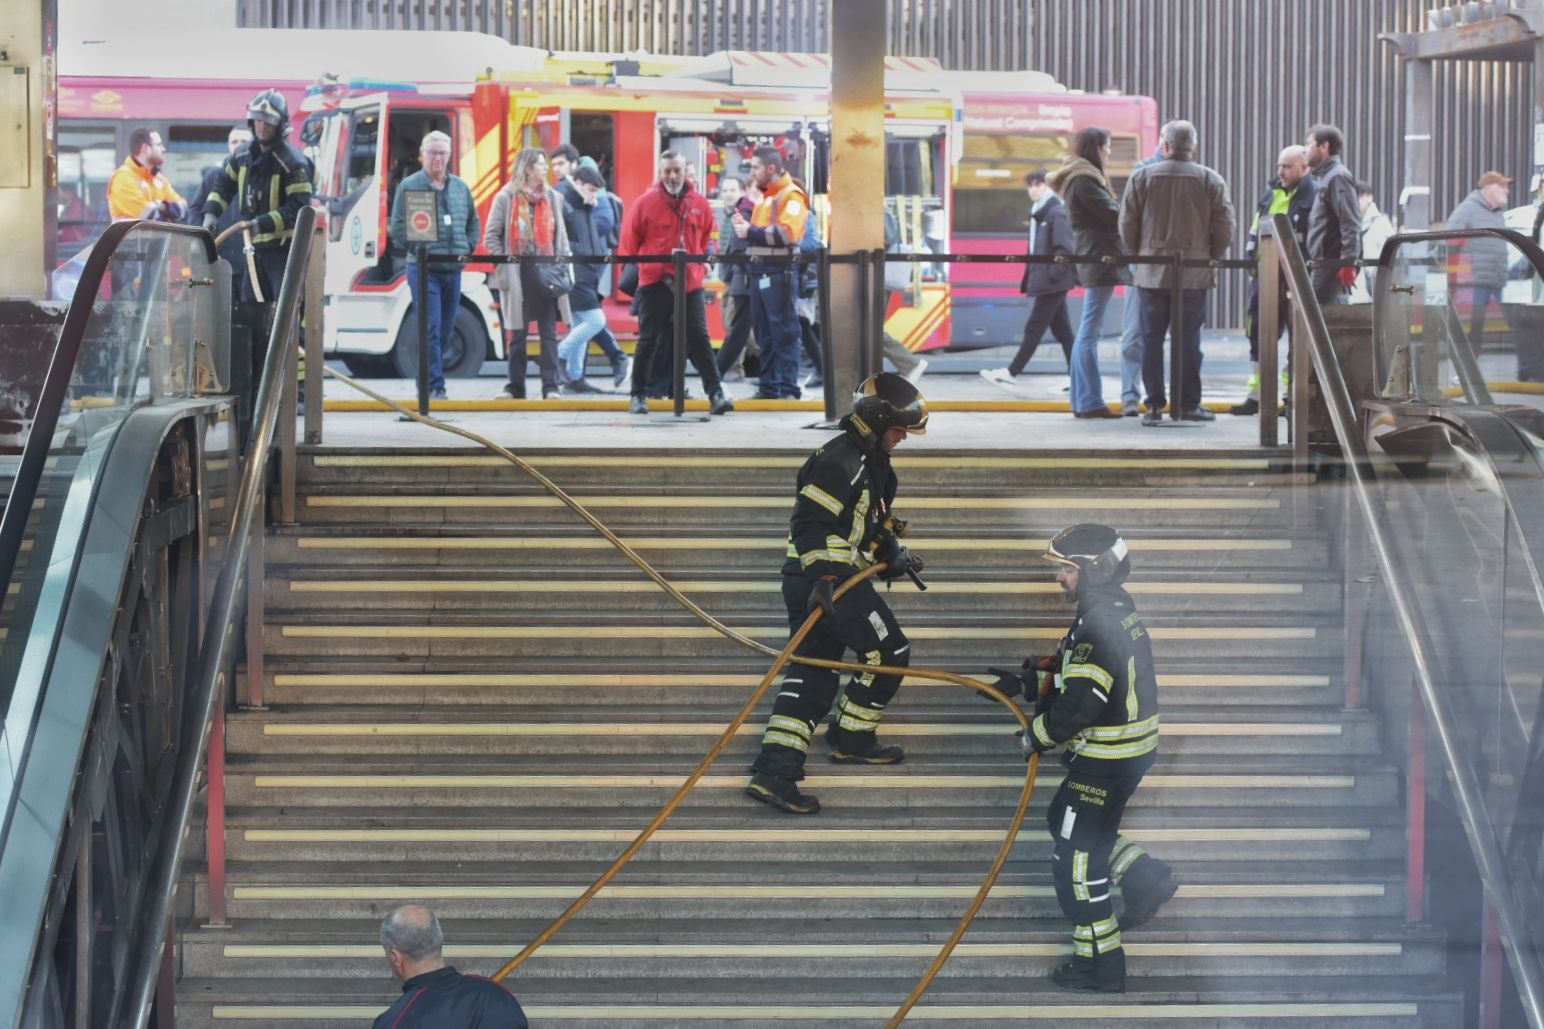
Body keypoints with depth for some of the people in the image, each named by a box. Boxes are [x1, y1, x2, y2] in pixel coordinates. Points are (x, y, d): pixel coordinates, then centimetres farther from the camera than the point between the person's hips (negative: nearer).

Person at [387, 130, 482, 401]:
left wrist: (466, 248, 8)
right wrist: (418, 249, -11)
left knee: (446, 329, 10)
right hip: (424, 269, -5)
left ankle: (428, 379, 21)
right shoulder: (409, 186, -2)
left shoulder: (461, 187, 13)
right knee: (431, 329, -11)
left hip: (453, 269, 5)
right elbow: (398, 227, -5)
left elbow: (474, 222, 21)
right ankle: (434, 385, -12)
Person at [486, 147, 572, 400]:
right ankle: (515, 387, 9)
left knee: (549, 333, -1)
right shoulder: (506, 198, 2)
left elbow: (560, 236, 14)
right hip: (518, 273, -2)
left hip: (547, 272, 3)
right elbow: (492, 235, -1)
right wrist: (502, 269, -9)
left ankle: (550, 386, -1)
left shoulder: (553, 198, 13)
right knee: (518, 334, 4)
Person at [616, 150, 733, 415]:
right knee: (649, 340, 4)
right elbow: (629, 240, 4)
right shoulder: (645, 203, -4)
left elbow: (706, 238, 18)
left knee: (699, 338, -1)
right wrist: (632, 265, 8)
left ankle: (715, 393, -3)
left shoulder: (699, 204, 4)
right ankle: (639, 395, 12)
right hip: (654, 282, -2)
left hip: (691, 283, 2)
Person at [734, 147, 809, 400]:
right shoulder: (764, 197, 21)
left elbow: (786, 233, -20)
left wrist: (751, 232, -16)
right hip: (759, 272, 9)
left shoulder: (791, 195, -7)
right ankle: (769, 387, 15)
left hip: (780, 272, -9)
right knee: (764, 334, 10)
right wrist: (744, 226, 5)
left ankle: (788, 389, -7)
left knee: (785, 332, -7)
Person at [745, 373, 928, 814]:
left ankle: (773, 773, -3)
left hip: (821, 580, 10)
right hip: (825, 579, -10)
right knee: (889, 653, -1)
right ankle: (851, 739, 12)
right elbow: (812, 522, -24)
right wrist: (825, 575, -31)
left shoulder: (871, 463, 20)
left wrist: (893, 552, 16)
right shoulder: (840, 461, -14)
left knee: (812, 676, 4)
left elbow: (870, 524, 32)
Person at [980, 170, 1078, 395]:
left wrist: (1053, 274, -19)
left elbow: (1065, 248, -19)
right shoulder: (1038, 212, 15)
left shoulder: (1056, 212, -13)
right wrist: (1029, 279, 15)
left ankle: (1011, 373, -2)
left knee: (1034, 328, -4)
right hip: (1044, 281, 10)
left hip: (1052, 283, -10)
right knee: (1062, 331, 9)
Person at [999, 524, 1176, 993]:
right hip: (1132, 749, 10)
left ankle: (1100, 963, 6)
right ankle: (1145, 877, 24)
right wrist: (1026, 679, 15)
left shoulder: (1099, 626, -26)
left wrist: (1036, 737, -13)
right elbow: (1070, 665, 21)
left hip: (1106, 760, -10)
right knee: (1063, 820, 25)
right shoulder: (1116, 608, 6)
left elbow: (1078, 704, -28)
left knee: (1074, 855, -1)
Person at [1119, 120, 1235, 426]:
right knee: (1188, 340, 4)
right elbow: (1224, 228, -2)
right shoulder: (1211, 181, -1)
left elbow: (1127, 225, 2)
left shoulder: (1141, 177, 0)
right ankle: (1188, 404, 6)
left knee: (1152, 339, 5)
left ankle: (1154, 405, 4)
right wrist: (1210, 259, 13)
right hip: (1195, 274, 0)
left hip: (1151, 273, 0)